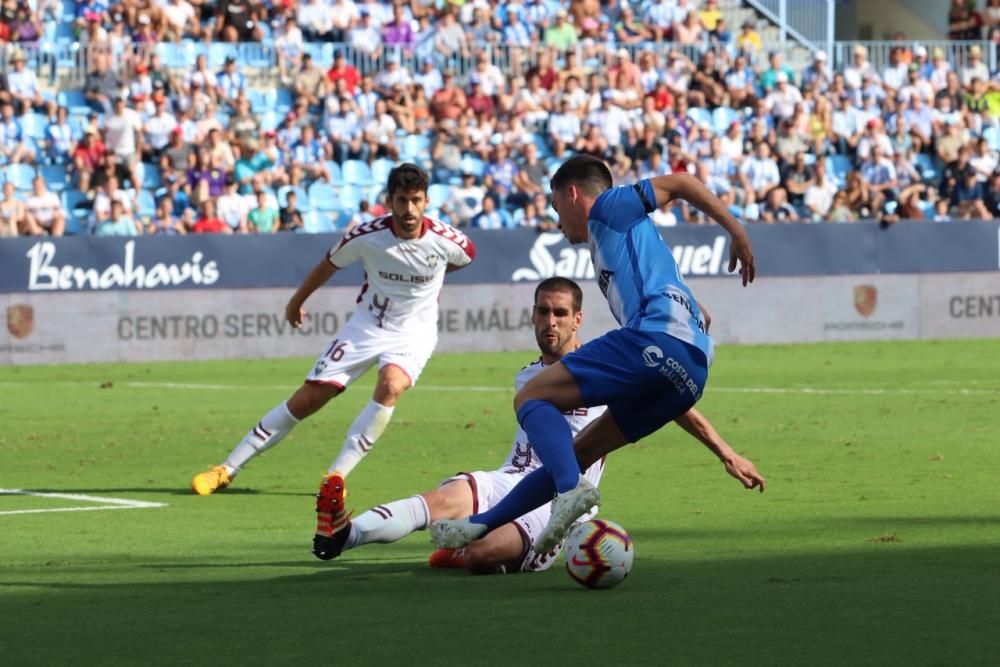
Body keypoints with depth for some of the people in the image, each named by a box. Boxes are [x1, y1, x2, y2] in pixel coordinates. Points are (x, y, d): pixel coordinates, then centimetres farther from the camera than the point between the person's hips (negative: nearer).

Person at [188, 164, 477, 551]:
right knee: (306, 399, -4)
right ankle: (229, 469, 5)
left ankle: (336, 477, -30)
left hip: (414, 331, -1)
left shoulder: (446, 240, -18)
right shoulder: (367, 236, -19)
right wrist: (297, 302, 16)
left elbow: (467, 256, 9)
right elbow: (330, 265, 2)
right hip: (367, 325, 1)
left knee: (390, 387, -33)